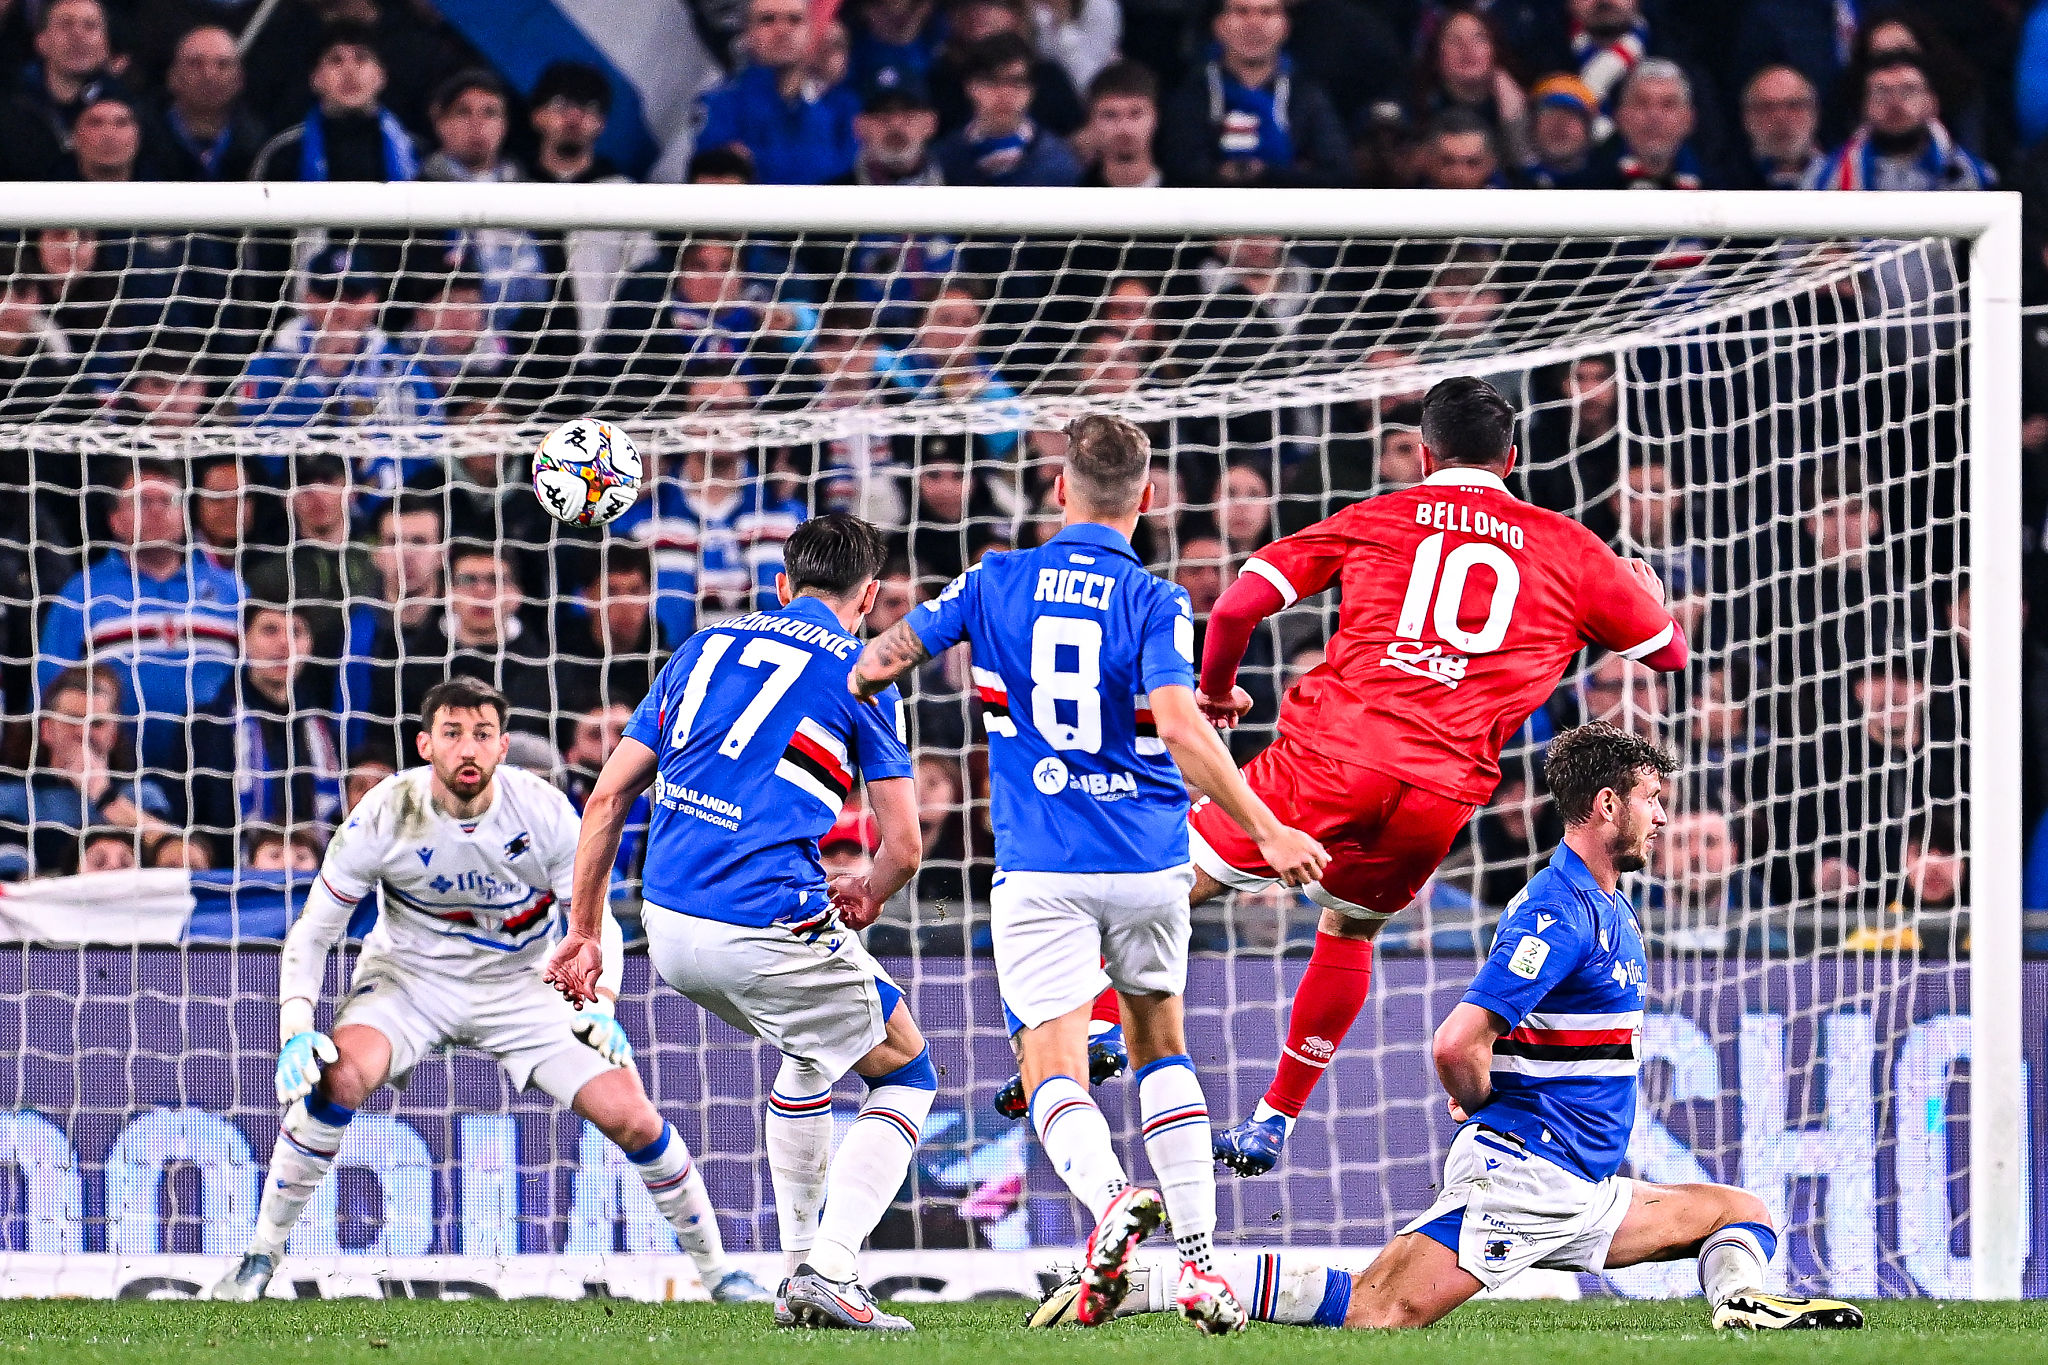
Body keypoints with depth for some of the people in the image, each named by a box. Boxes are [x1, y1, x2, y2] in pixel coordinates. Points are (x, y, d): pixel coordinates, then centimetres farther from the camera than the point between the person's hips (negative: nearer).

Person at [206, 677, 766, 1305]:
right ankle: (261, 1254, -15)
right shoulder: (385, 817, -20)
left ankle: (715, 1267, 11)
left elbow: (595, 922, -4)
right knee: (339, 1076, -31)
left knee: (629, 1114, -12)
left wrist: (601, 1006, -22)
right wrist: (296, 1033, -24)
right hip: (408, 976, -1)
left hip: (520, 984, 1)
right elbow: (313, 931, -11)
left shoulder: (544, 812, -17)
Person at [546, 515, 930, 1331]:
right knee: (905, 1073, 12)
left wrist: (585, 932, 21)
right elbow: (903, 845, 2)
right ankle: (829, 1272, -6)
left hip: (667, 924, 6)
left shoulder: (707, 648, 19)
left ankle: (798, 1270, 28)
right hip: (767, 922, -6)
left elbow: (607, 798, 16)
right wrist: (868, 894, 25)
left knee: (813, 1052, 32)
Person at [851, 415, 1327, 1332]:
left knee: (1054, 1068, -4)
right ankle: (1198, 1260, 11)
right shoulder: (1154, 602, -4)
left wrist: (858, 682, 29)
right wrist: (1266, 830, -13)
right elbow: (1178, 725, -18)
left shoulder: (995, 583, 3)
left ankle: (1110, 1197, -36)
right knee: (1160, 1046, 21)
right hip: (1148, 860, 1)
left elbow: (881, 661, 6)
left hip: (1040, 869, -1)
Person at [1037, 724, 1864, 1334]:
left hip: (1580, 1190, 10)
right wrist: (1482, 1107, -5)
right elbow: (1456, 1044, -24)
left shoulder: (1609, 910, 18)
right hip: (1518, 1177, -10)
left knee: (1741, 1213, 12)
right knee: (1374, 1314, -21)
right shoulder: (1561, 911, -14)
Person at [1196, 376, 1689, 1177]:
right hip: (1444, 795, 2)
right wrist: (1647, 587, 50)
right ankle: (1275, 1120, 29)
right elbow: (1670, 652, 28)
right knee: (1349, 929, 28)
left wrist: (1216, 690, 27)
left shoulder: (1374, 520, 13)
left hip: (1334, 754, -2)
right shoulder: (1571, 550, 15)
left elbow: (1236, 607, 8)